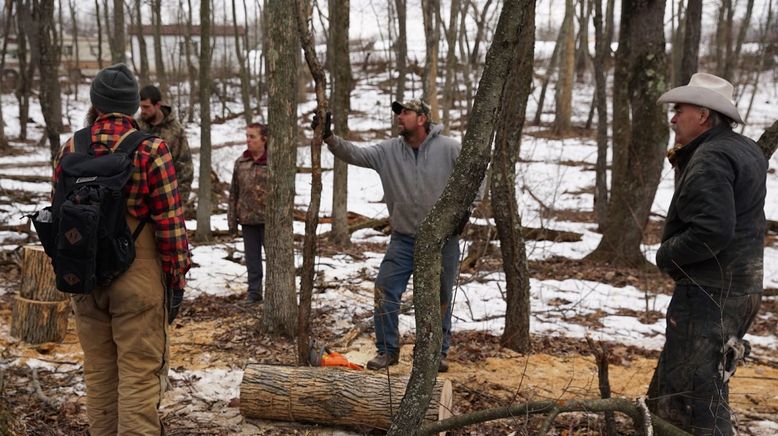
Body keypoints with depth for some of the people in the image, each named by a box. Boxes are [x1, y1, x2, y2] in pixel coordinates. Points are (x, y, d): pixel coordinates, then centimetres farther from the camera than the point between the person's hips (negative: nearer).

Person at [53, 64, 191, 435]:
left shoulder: (69, 151, 3)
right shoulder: (150, 150, -11)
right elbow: (169, 220, -12)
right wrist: (177, 277, -4)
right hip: (138, 277, -4)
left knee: (98, 371, 16)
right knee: (140, 372, 2)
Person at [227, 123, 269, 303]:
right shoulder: (240, 163, 5)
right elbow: (233, 193, 9)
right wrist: (232, 219, 7)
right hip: (247, 219, 4)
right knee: (252, 259, 12)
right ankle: (254, 292, 23)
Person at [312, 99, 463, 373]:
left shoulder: (450, 149, -10)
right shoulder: (388, 151, -3)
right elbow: (355, 154, -13)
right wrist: (329, 137, -28)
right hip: (403, 239, 2)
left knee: (440, 298, 9)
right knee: (386, 291, -2)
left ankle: (438, 352, 25)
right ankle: (387, 350, 12)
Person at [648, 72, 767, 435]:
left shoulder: (709, 159, -19)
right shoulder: (745, 150, 13)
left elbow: (712, 231, -29)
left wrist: (666, 255, -13)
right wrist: (682, 166, 5)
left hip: (709, 293, -11)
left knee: (697, 396, -4)